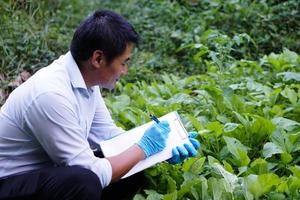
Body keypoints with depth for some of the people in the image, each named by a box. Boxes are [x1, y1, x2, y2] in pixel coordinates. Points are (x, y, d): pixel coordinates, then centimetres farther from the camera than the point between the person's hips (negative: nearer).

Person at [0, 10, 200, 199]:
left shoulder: (85, 78, -3)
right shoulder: (52, 95, -30)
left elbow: (107, 134, 8)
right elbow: (89, 173, -26)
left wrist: (164, 147, -3)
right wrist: (143, 148, -15)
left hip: (49, 170, 8)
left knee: (133, 170, 0)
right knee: (86, 182, -33)